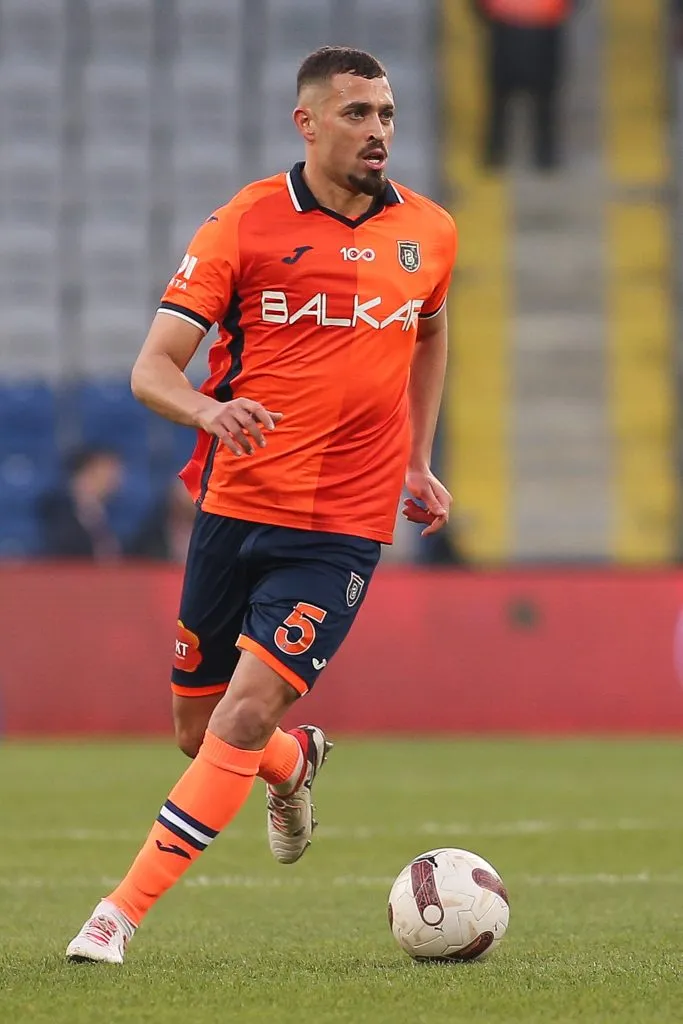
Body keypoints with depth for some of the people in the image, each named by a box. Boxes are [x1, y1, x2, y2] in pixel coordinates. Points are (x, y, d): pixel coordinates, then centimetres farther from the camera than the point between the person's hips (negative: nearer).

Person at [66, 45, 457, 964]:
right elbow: (153, 366, -9)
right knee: (198, 728, 11)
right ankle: (297, 763, 47)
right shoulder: (245, 225, -5)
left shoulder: (428, 234, 4)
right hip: (234, 508, 0)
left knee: (247, 716, -16)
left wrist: (418, 462, 20)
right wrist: (207, 410, -31)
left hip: (342, 528, 0)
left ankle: (121, 914, -12)